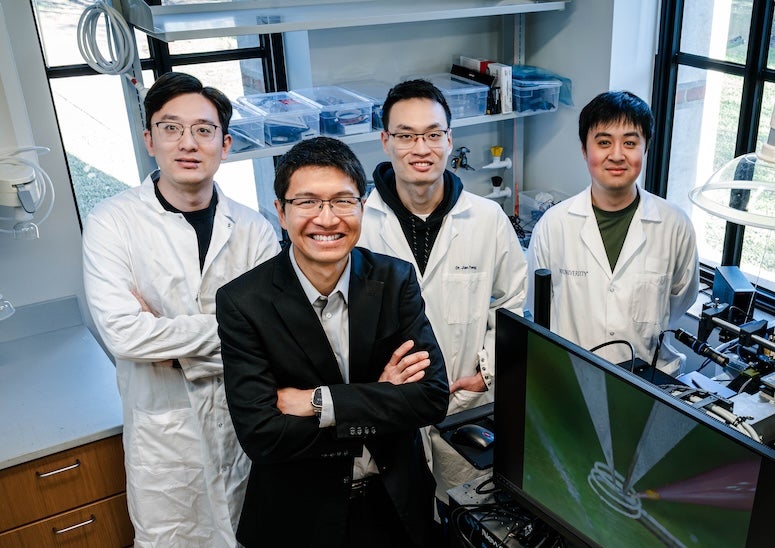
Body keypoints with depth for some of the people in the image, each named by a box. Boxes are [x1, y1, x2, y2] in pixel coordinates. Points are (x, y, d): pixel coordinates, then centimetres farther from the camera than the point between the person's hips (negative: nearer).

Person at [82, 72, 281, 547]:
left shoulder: (254, 229, -4)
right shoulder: (113, 222, -10)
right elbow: (123, 334, -21)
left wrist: (166, 332, -16)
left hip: (246, 419, 2)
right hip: (164, 425, -2)